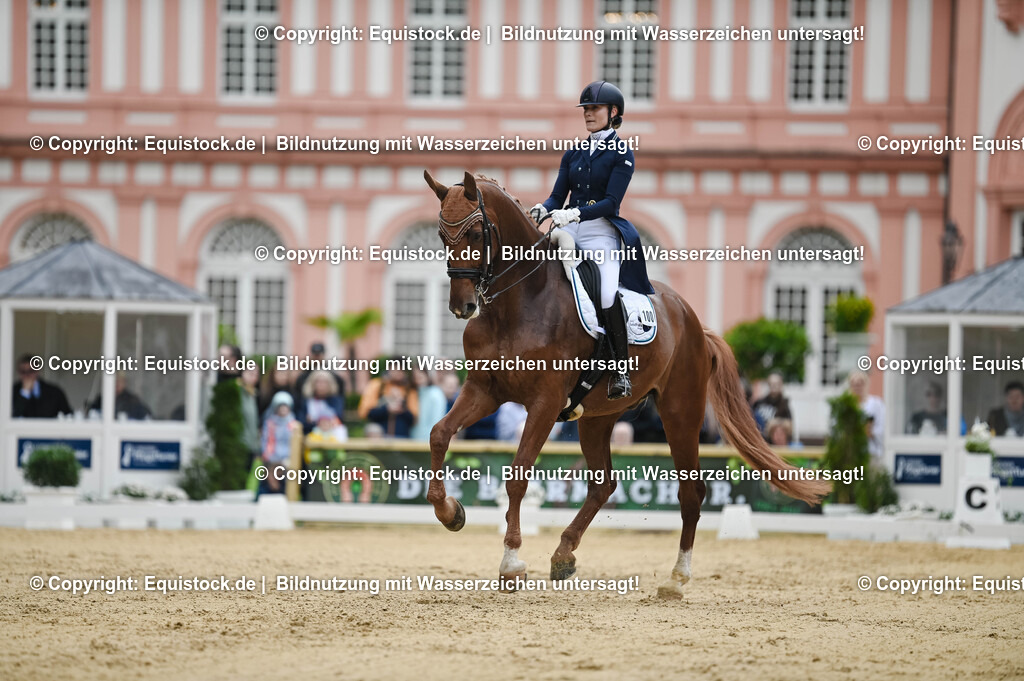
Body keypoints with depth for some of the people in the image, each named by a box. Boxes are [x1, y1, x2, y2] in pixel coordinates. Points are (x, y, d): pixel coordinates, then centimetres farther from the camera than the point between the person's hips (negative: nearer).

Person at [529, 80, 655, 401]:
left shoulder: (621, 153, 0)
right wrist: (543, 209, -10)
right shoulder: (573, 153, 17)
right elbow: (558, 195, 13)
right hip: (569, 232, 6)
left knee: (608, 295, -28)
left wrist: (575, 213, -23)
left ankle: (621, 371, -17)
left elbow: (611, 202, -10)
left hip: (603, 232, -6)